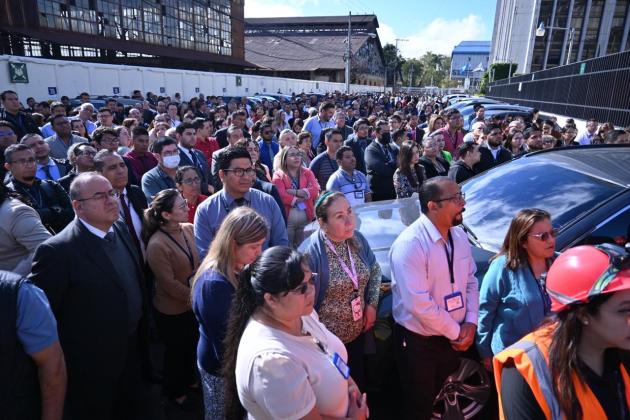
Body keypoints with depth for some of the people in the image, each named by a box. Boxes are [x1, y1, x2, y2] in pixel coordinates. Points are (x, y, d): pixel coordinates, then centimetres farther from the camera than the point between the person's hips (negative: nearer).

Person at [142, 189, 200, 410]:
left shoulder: (189, 229, -9)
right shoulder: (157, 245, -28)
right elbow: (169, 284, -24)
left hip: (193, 304, 6)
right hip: (172, 310, -6)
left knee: (192, 345, 26)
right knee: (176, 350, 18)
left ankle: (189, 380, 53)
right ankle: (173, 391, 45)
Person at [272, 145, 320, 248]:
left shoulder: (307, 172, 13)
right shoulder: (278, 175, 2)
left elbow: (315, 190, -3)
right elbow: (282, 195, -12)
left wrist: (296, 192, -14)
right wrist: (303, 196, -7)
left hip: (306, 218, 3)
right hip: (287, 219, -3)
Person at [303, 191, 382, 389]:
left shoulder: (357, 239, -7)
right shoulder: (311, 252, -26)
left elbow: (375, 269, 9)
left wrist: (372, 304, -1)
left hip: (358, 331, 5)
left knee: (359, 380, 22)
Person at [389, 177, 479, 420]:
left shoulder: (459, 235, -1)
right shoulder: (410, 244, -26)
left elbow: (470, 281, 8)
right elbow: (418, 304, -28)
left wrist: (470, 322, -5)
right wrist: (456, 332, -16)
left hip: (452, 340, 7)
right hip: (418, 343, -7)